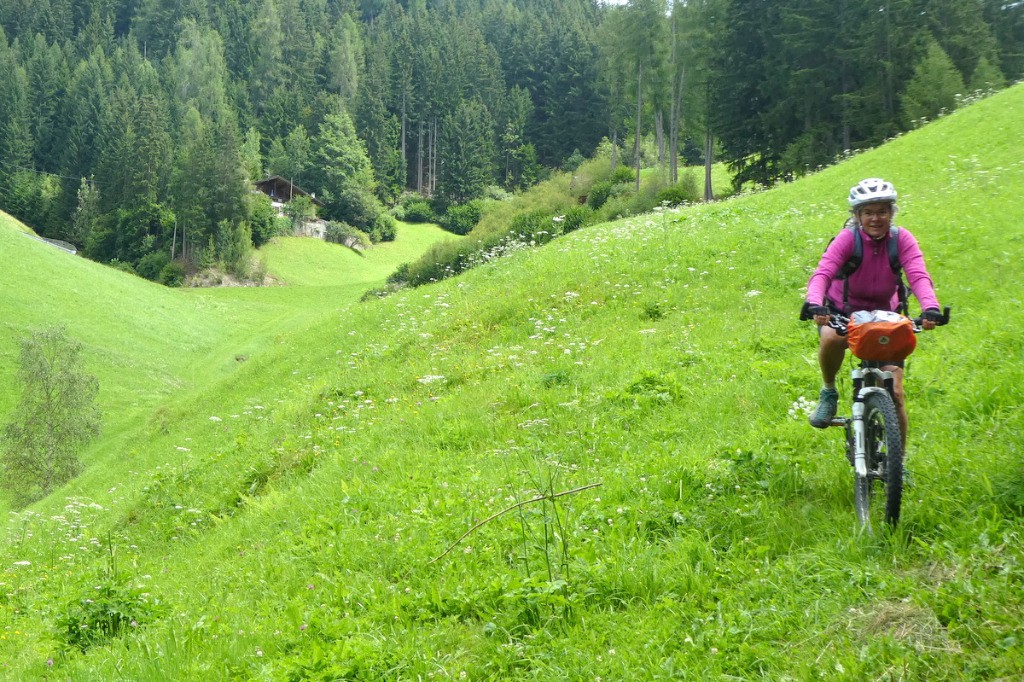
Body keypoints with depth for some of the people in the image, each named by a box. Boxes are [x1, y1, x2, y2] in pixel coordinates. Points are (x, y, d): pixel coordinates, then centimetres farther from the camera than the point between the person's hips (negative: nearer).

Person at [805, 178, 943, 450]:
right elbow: (822, 273, -33)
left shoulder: (902, 239, -14)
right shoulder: (848, 239, -19)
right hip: (842, 311, -1)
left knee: (894, 392, -7)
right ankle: (828, 392, -9)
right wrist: (815, 305, -54)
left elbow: (919, 276, -28)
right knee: (831, 338, -38)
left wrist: (930, 308, -49)